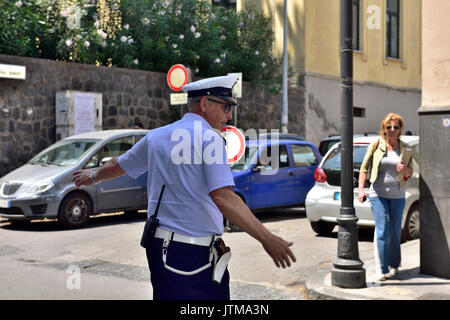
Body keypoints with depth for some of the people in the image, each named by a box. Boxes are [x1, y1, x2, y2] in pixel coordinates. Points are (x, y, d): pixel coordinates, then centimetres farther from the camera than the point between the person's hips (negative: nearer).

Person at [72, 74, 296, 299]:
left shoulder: (156, 137, 12)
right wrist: (267, 239, -22)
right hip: (194, 255, -8)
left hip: (162, 245, 8)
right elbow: (223, 198, -22)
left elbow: (118, 166, 27)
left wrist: (93, 177, 49)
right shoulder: (209, 137, -10)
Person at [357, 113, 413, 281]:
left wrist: (405, 169, -12)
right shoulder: (376, 145, -1)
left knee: (395, 231, 11)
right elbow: (364, 168, 1)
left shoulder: (404, 149, 5)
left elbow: (410, 172, 12)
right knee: (382, 231, -9)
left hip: (397, 195, 2)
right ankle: (383, 269, -4)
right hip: (378, 194, -2)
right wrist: (361, 189, -9)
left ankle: (394, 264, 30)